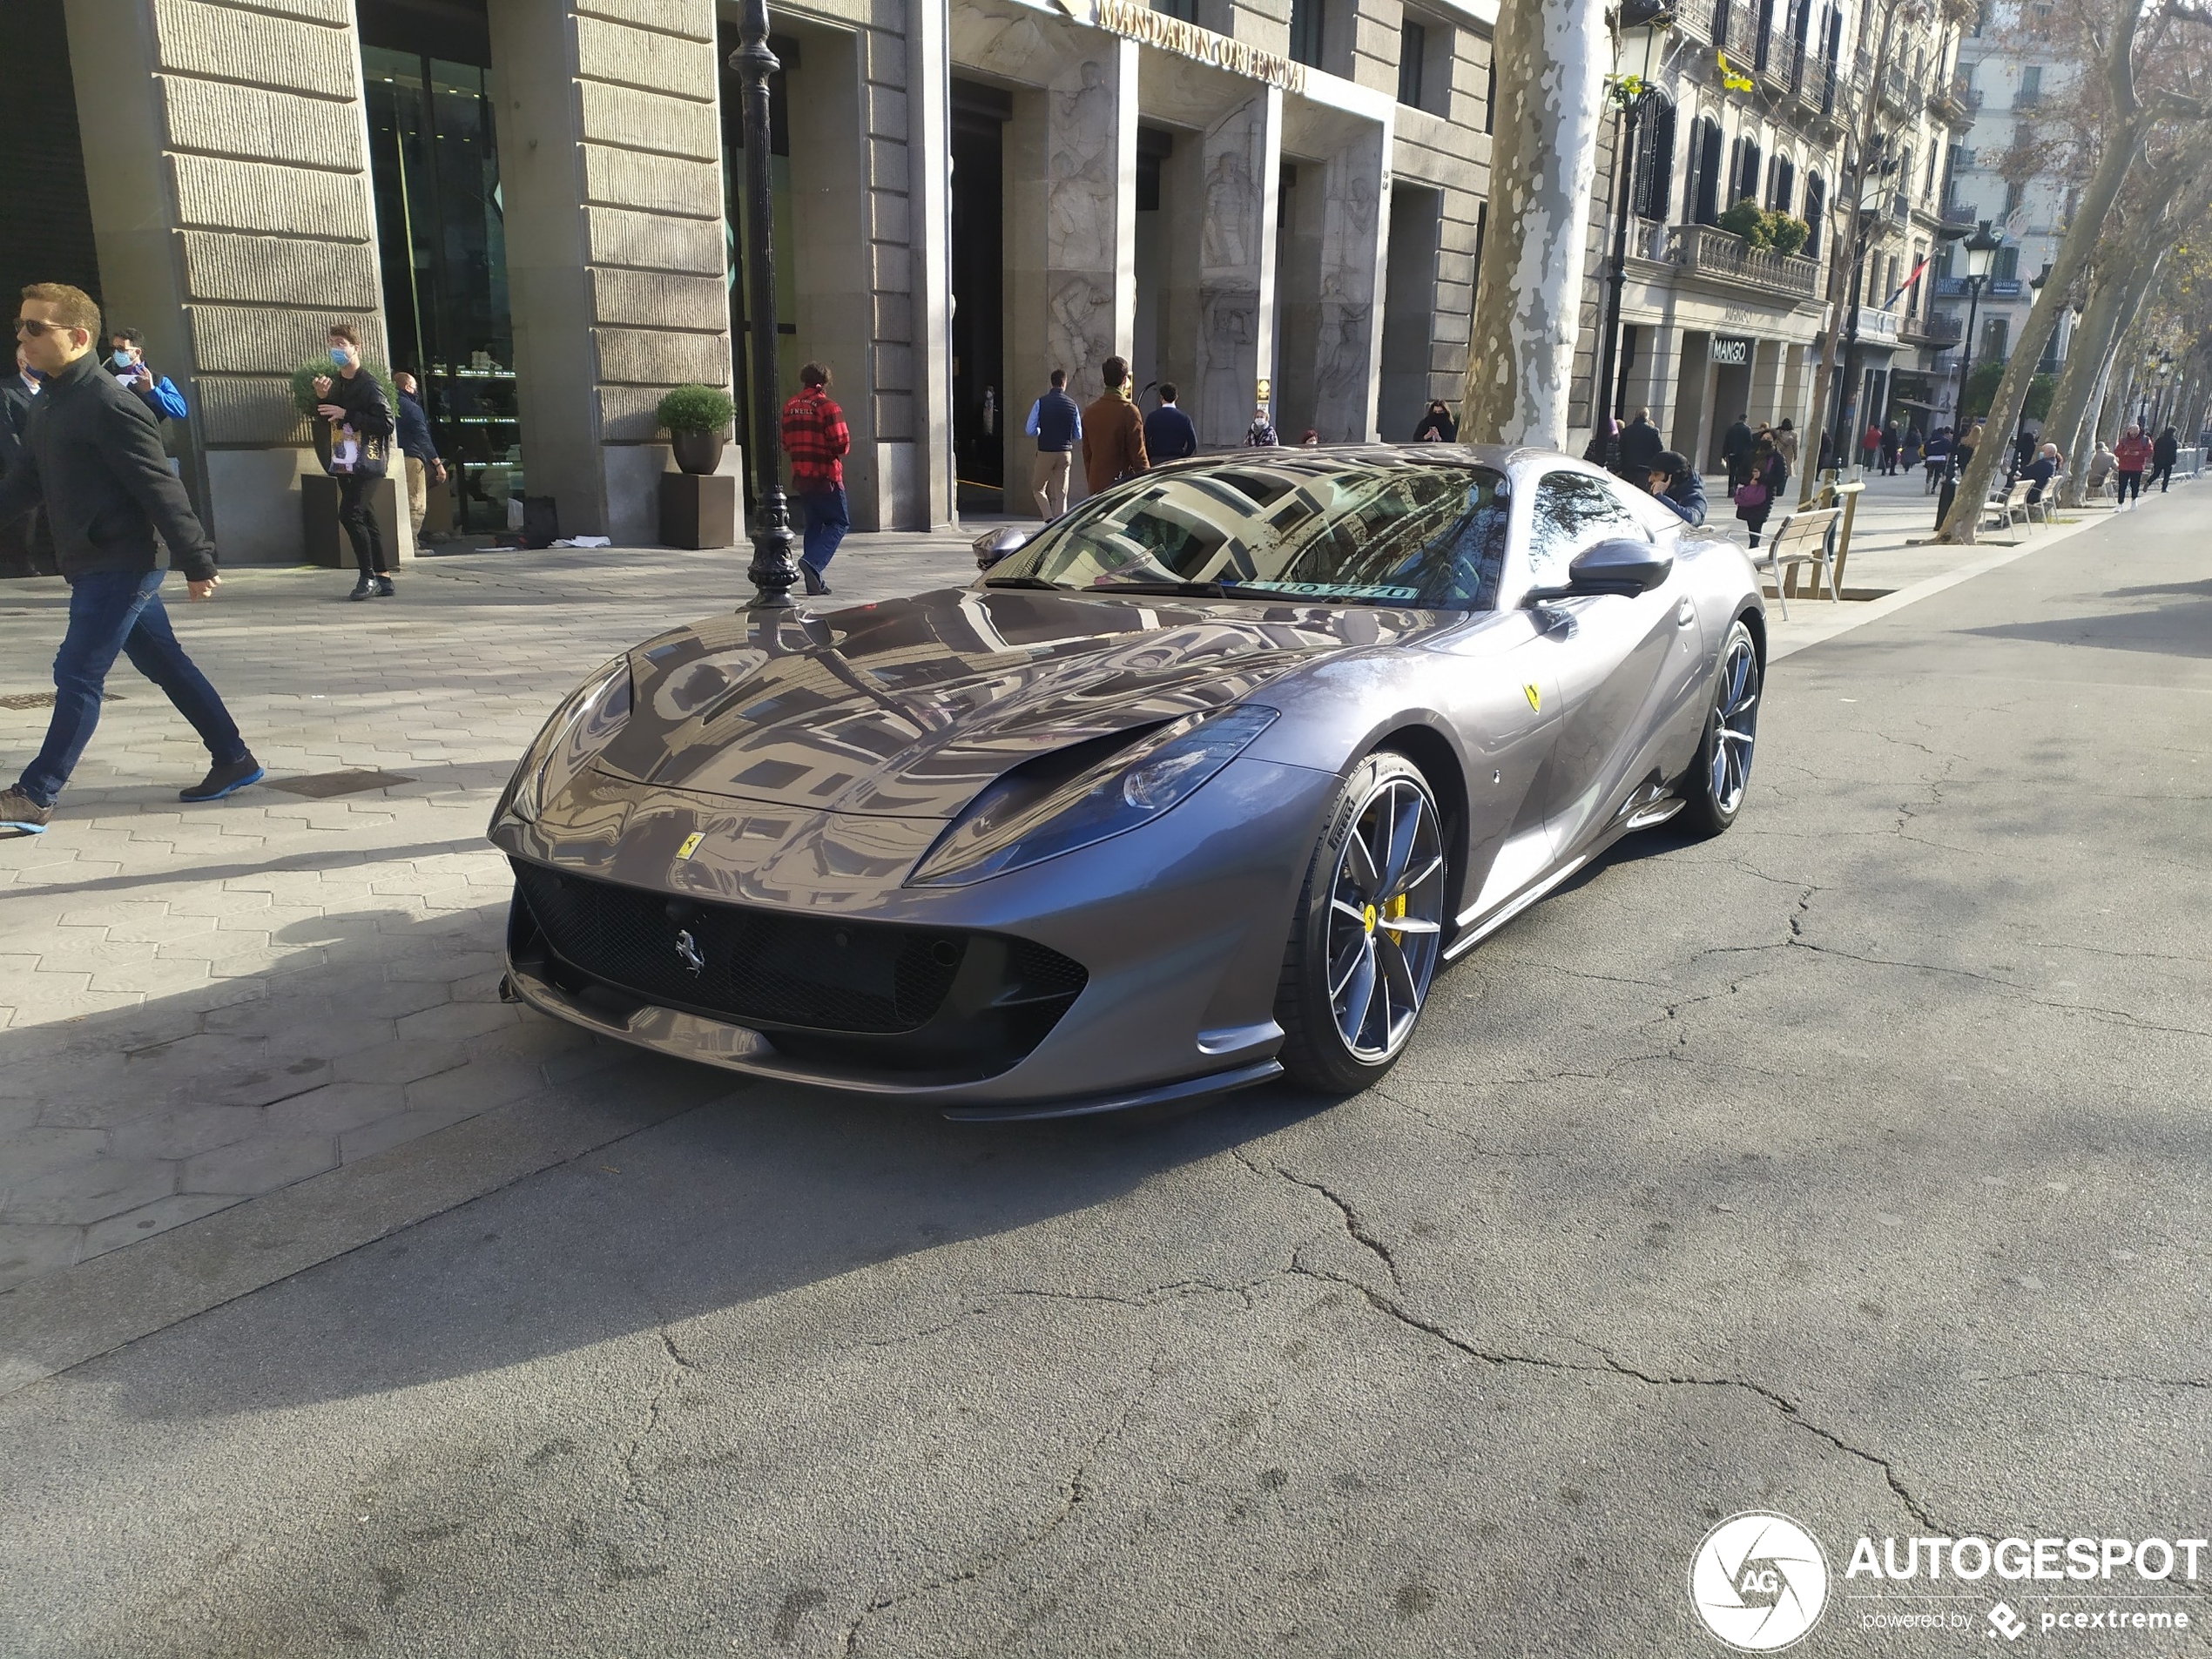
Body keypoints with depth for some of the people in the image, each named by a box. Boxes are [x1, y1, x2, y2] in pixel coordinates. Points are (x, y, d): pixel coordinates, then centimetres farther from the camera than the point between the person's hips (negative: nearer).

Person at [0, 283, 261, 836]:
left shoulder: (109, 405, -17)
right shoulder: (50, 402, 13)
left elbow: (161, 489, -19)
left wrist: (197, 563, -19)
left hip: (121, 566, -10)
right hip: (96, 564, 10)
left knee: (77, 676, -6)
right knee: (165, 665, 14)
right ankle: (233, 760, 23)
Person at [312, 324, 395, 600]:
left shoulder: (369, 385, -9)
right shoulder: (335, 383, 14)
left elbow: (386, 423, -17)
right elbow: (326, 421, 19)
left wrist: (346, 414, -18)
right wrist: (322, 399, 1)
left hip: (366, 463, -8)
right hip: (343, 463, 8)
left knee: (349, 513, -18)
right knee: (365, 518, 8)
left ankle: (369, 578, -11)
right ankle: (384, 579, 13)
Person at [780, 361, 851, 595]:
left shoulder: (790, 407, 8)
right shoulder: (828, 407, -12)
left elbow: (785, 444, 10)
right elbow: (842, 444, -16)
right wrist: (842, 450, 5)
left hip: (801, 477, 7)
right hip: (826, 476, -6)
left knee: (814, 523, 14)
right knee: (840, 522, 2)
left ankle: (815, 581, 10)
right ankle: (813, 562, -19)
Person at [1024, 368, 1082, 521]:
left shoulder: (1041, 403, -7)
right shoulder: (1072, 405, -1)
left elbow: (1030, 430, -7)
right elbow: (1078, 435, 5)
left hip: (1045, 452, -2)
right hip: (1065, 453, 2)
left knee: (1038, 488, 13)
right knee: (1061, 494, 7)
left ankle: (1048, 518, -7)